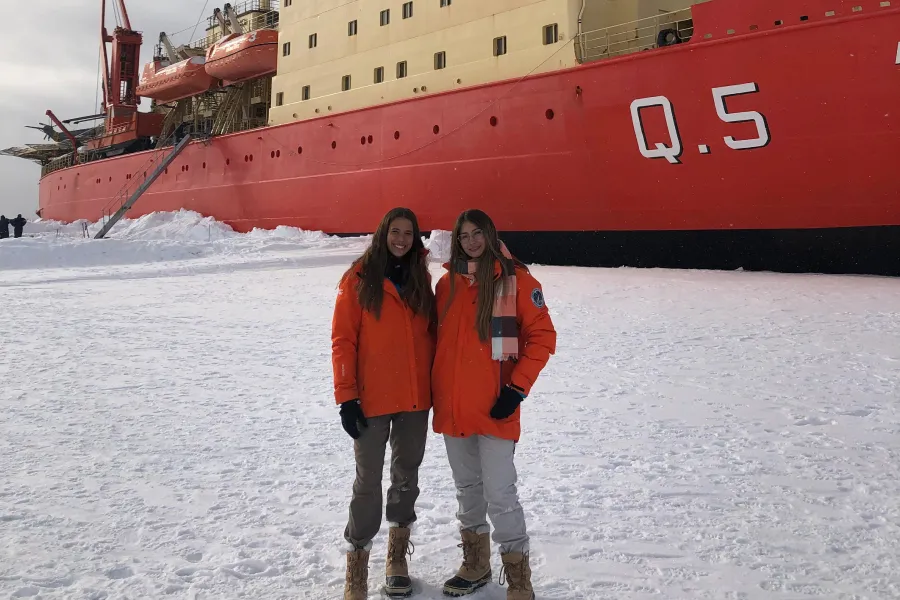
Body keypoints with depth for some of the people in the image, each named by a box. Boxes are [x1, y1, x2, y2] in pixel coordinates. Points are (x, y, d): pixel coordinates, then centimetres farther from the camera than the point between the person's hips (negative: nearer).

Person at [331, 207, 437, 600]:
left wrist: (435, 384, 7)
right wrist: (346, 396, -12)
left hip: (416, 399, 4)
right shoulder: (359, 279, -5)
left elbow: (429, 333, 11)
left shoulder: (421, 278, 7)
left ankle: (398, 557, 32)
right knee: (368, 480, 3)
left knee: (406, 475, 15)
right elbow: (343, 340, -8)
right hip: (372, 401, -4)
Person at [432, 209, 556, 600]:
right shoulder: (447, 283, 8)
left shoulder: (515, 280, -6)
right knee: (467, 488, 17)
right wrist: (434, 388, 11)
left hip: (494, 407, -5)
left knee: (500, 495, -4)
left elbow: (542, 337, -8)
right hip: (452, 406, 5)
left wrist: (517, 389, -13)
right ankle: (475, 566, 36)